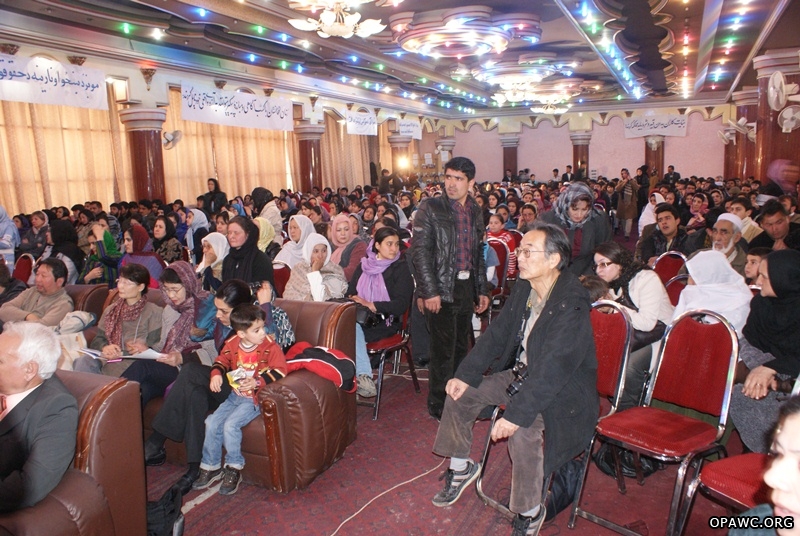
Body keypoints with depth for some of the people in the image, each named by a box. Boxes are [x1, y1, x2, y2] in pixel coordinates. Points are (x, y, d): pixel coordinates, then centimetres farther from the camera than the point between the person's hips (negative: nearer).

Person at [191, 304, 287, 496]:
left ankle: (234, 469, -1)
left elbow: (279, 370, -20)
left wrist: (257, 382, -30)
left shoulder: (270, 346, -15)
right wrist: (216, 374, -8)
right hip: (235, 395, 6)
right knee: (212, 422, -4)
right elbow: (222, 361, 14)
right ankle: (210, 467, 15)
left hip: (255, 398, -6)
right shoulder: (232, 344, -1)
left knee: (231, 424, -21)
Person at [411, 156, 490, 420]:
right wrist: (429, 292, -17)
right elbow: (420, 252, -12)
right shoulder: (430, 208, -7)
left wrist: (482, 289, 15)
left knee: (461, 346, 15)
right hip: (442, 289, -6)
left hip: (467, 287, 6)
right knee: (443, 350, -1)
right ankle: (439, 405, 15)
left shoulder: (475, 212, 11)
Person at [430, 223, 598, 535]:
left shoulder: (572, 306, -26)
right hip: (521, 375, 8)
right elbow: (497, 334, 3)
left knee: (523, 431, -31)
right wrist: (465, 375, -4)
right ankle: (460, 468, 25)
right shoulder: (524, 287, -3)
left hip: (563, 391, -8)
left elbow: (552, 371, -31)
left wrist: (516, 414, -34)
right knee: (460, 393, 3)